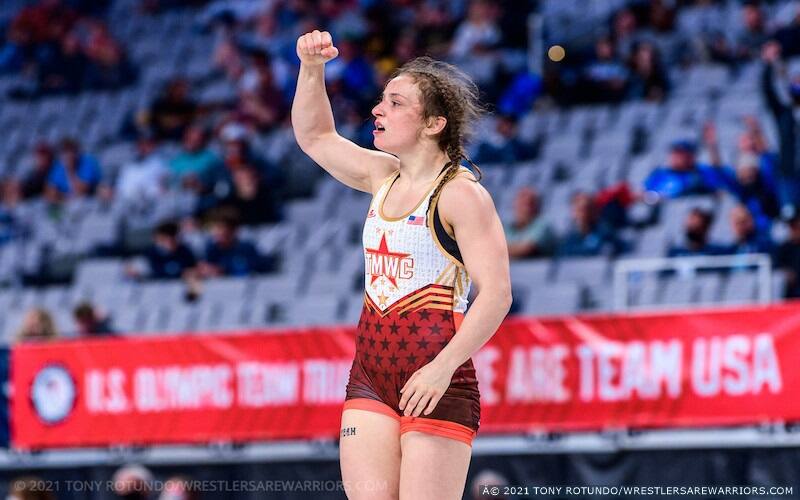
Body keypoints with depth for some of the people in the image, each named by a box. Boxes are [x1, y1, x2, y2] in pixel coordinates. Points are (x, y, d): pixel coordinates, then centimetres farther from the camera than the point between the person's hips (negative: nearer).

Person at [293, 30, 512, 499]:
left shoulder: (461, 193, -9)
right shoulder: (383, 177, 13)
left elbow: (496, 293, -16)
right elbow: (315, 136, 29)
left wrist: (443, 367, -23)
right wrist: (312, 68, 13)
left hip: (436, 384, -7)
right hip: (370, 375, 7)